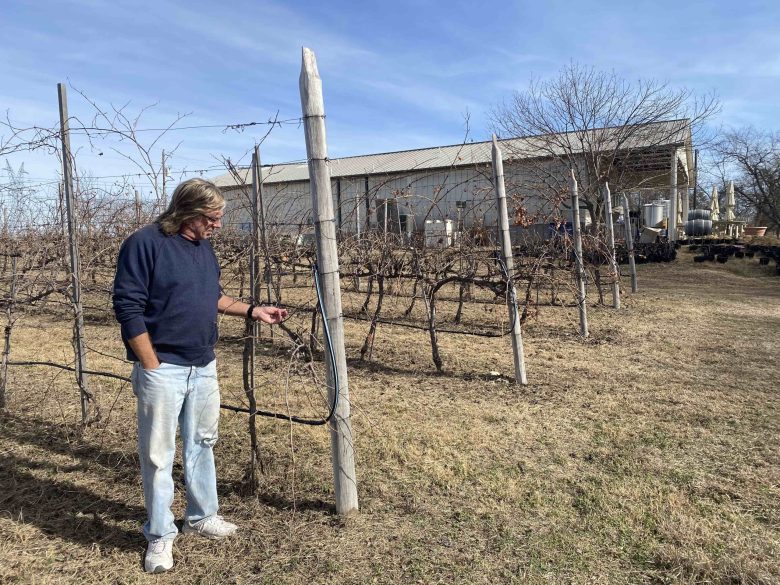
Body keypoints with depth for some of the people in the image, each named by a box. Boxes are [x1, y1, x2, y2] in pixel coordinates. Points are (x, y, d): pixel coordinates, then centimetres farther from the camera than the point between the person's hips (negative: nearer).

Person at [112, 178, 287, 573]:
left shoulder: (204, 247, 10)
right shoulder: (145, 243, -13)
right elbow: (127, 306, -15)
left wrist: (253, 311, 9)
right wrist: (151, 366, -16)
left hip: (204, 367, 7)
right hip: (162, 368, -7)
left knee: (202, 444, 17)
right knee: (158, 455, 5)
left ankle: (202, 517, 34)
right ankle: (160, 536, 21)